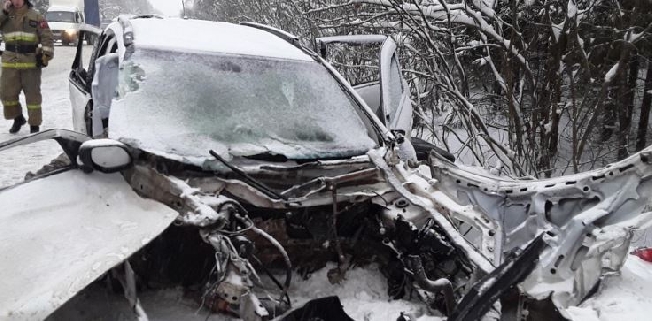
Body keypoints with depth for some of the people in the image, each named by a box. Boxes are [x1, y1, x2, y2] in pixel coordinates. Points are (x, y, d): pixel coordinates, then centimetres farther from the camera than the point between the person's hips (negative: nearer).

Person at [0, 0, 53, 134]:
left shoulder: (35, 16, 2)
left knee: (33, 95, 4)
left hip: (31, 62, -2)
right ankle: (18, 118, 25)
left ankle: (34, 124, 15)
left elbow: (47, 37, 0)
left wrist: (46, 55, -9)